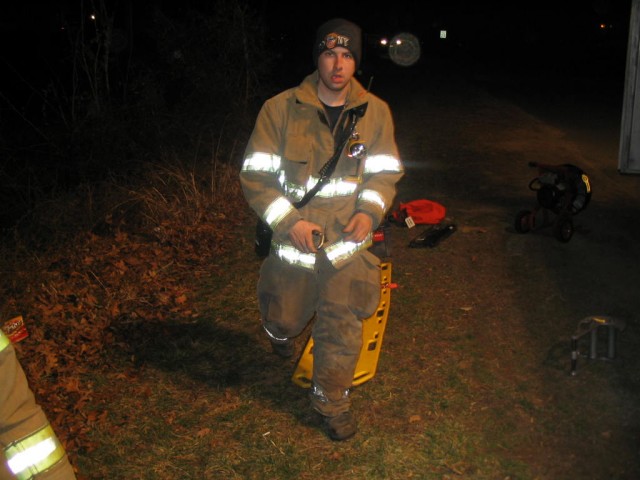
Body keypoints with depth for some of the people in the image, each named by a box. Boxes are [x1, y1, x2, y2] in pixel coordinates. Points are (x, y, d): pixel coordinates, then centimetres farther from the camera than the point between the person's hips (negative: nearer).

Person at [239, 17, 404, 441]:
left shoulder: (376, 112, -2)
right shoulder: (280, 109, -10)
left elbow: (386, 172, 6)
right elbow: (255, 175, -8)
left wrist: (370, 212, -13)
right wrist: (289, 221, -19)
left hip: (348, 238, 1)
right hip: (293, 238, 0)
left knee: (342, 326, 3)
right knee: (285, 320, 17)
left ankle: (332, 398, 28)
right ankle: (282, 330, 57)